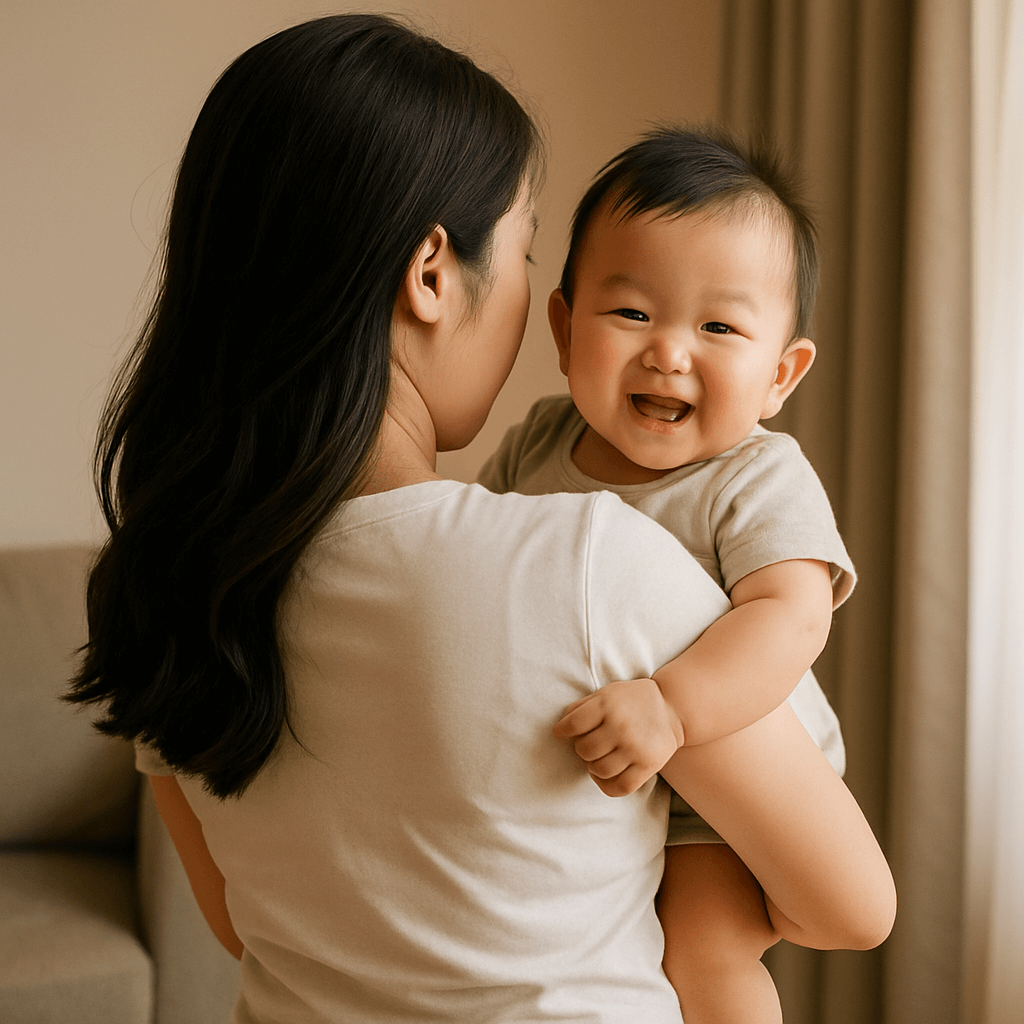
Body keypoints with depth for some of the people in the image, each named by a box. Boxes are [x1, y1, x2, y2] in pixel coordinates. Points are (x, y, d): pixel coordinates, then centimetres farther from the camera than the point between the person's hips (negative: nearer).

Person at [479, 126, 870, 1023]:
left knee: (701, 952, -23)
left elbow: (789, 618, -35)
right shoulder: (538, 443, -3)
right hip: (565, 784, 6)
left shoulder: (761, 481, -19)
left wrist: (671, 706, -49)